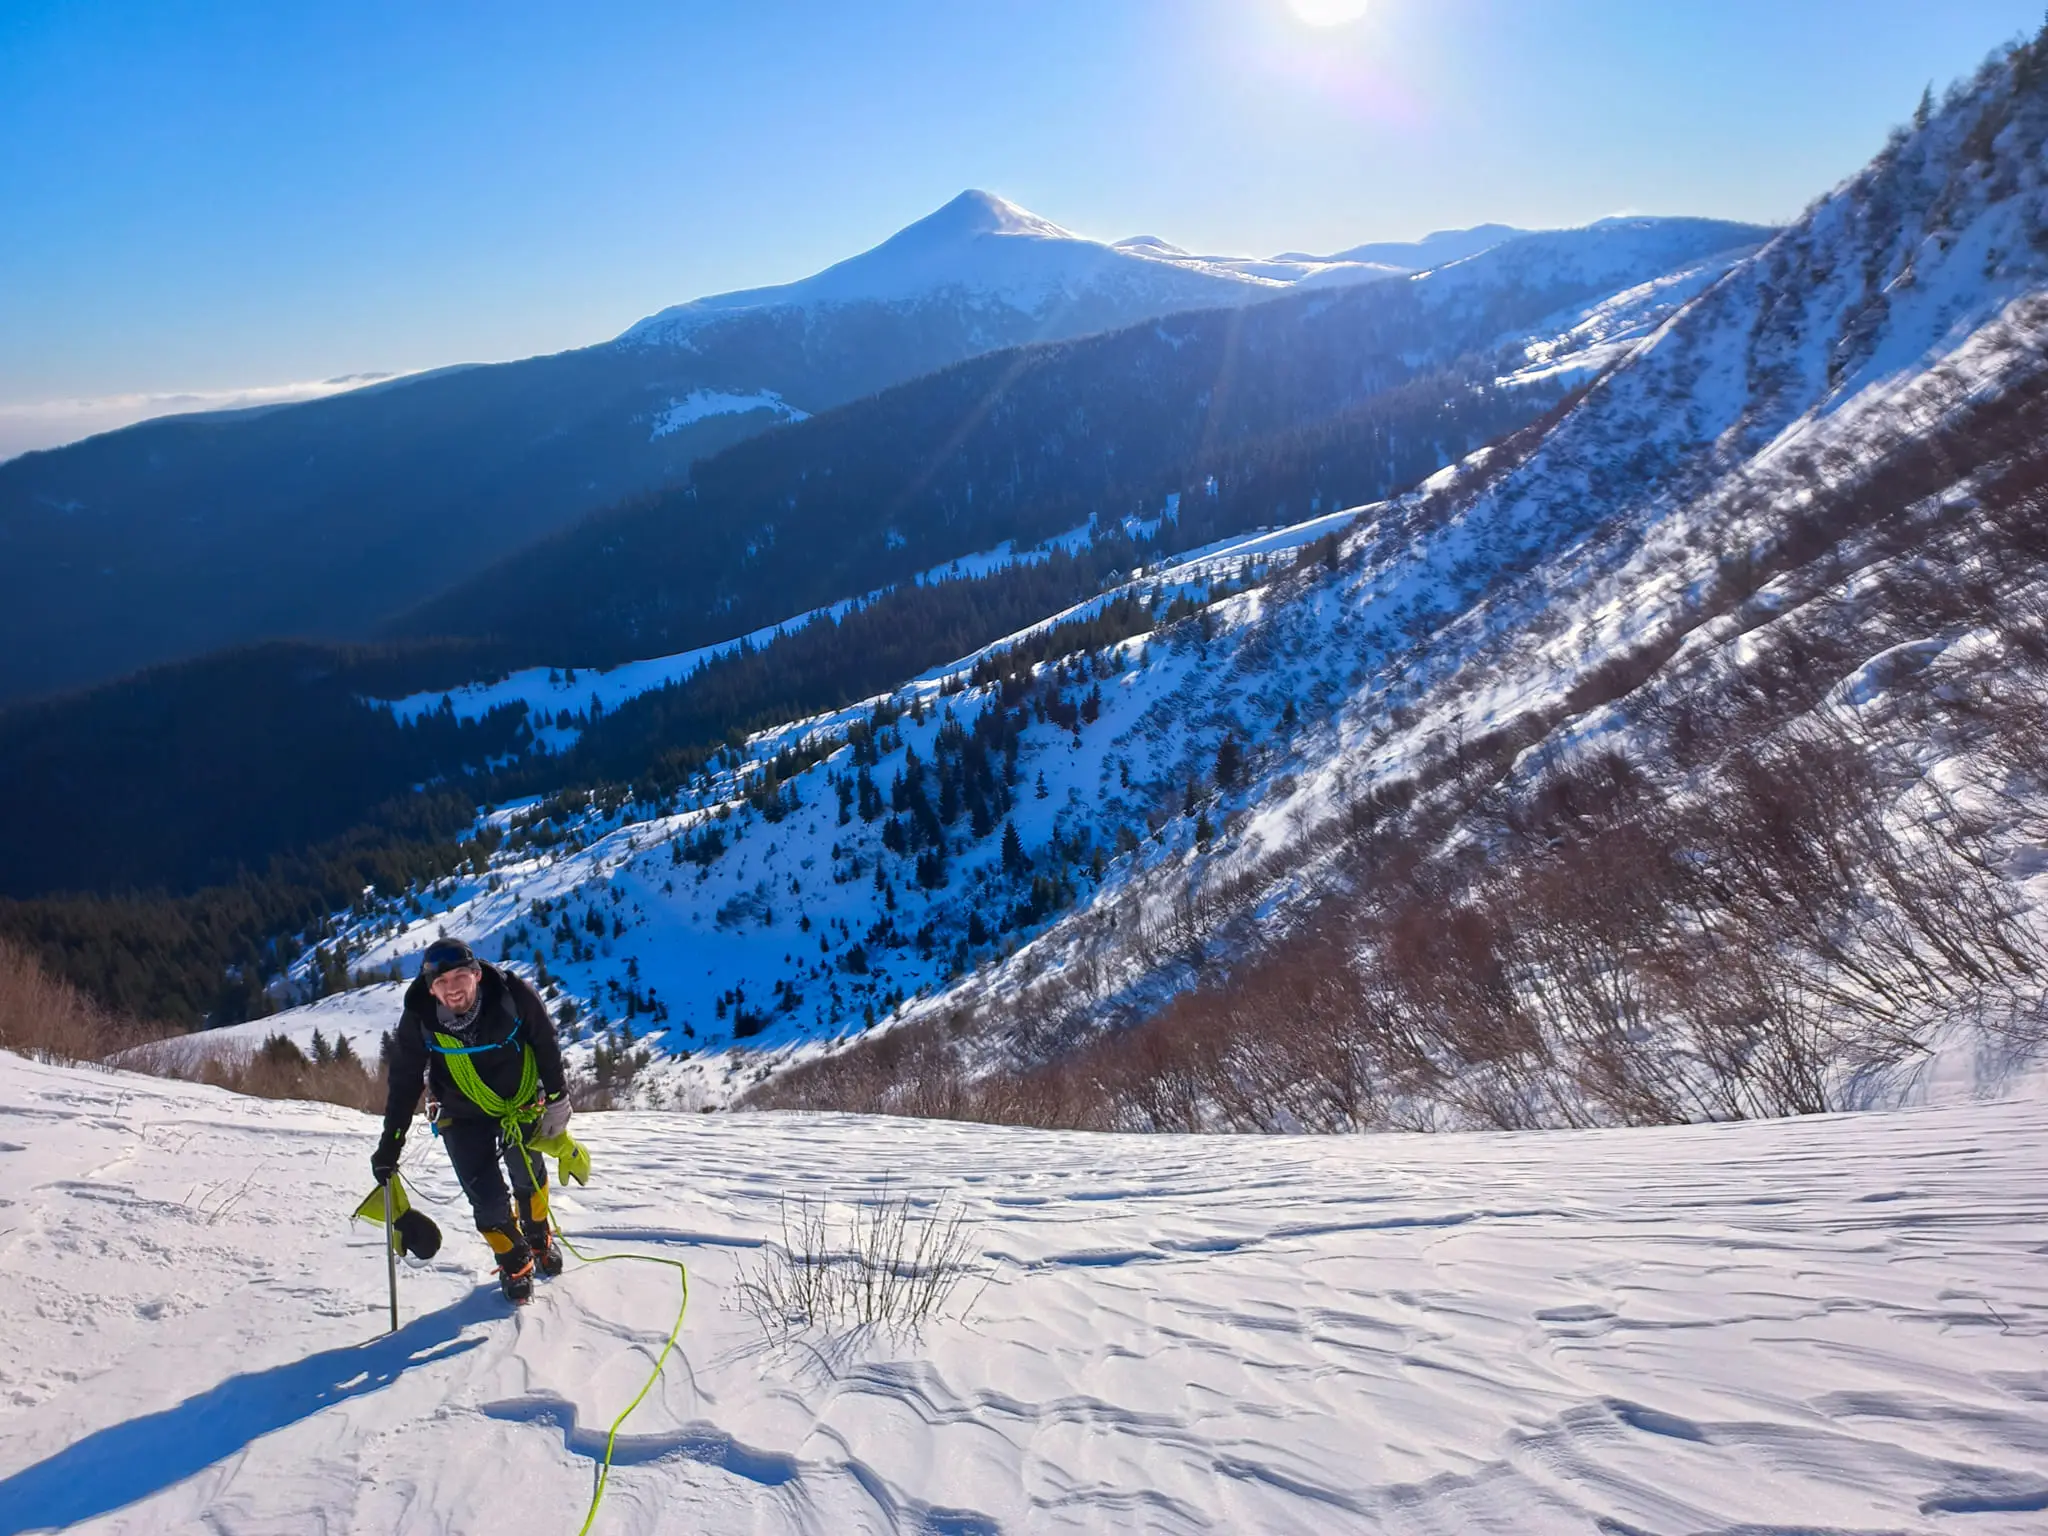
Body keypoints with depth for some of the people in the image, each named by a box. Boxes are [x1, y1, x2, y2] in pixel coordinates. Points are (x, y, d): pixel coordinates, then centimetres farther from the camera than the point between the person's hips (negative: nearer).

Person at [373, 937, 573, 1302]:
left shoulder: (514, 996, -30)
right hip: (464, 1117, 0)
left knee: (529, 1176, 15)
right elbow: (404, 1083, -12)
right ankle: (515, 1264, 22)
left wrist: (556, 1098, -5)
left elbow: (547, 1045, -12)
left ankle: (539, 1238, 46)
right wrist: (390, 1144, -12)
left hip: (521, 1101, 0)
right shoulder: (419, 1021, -26)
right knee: (488, 1200, -6)